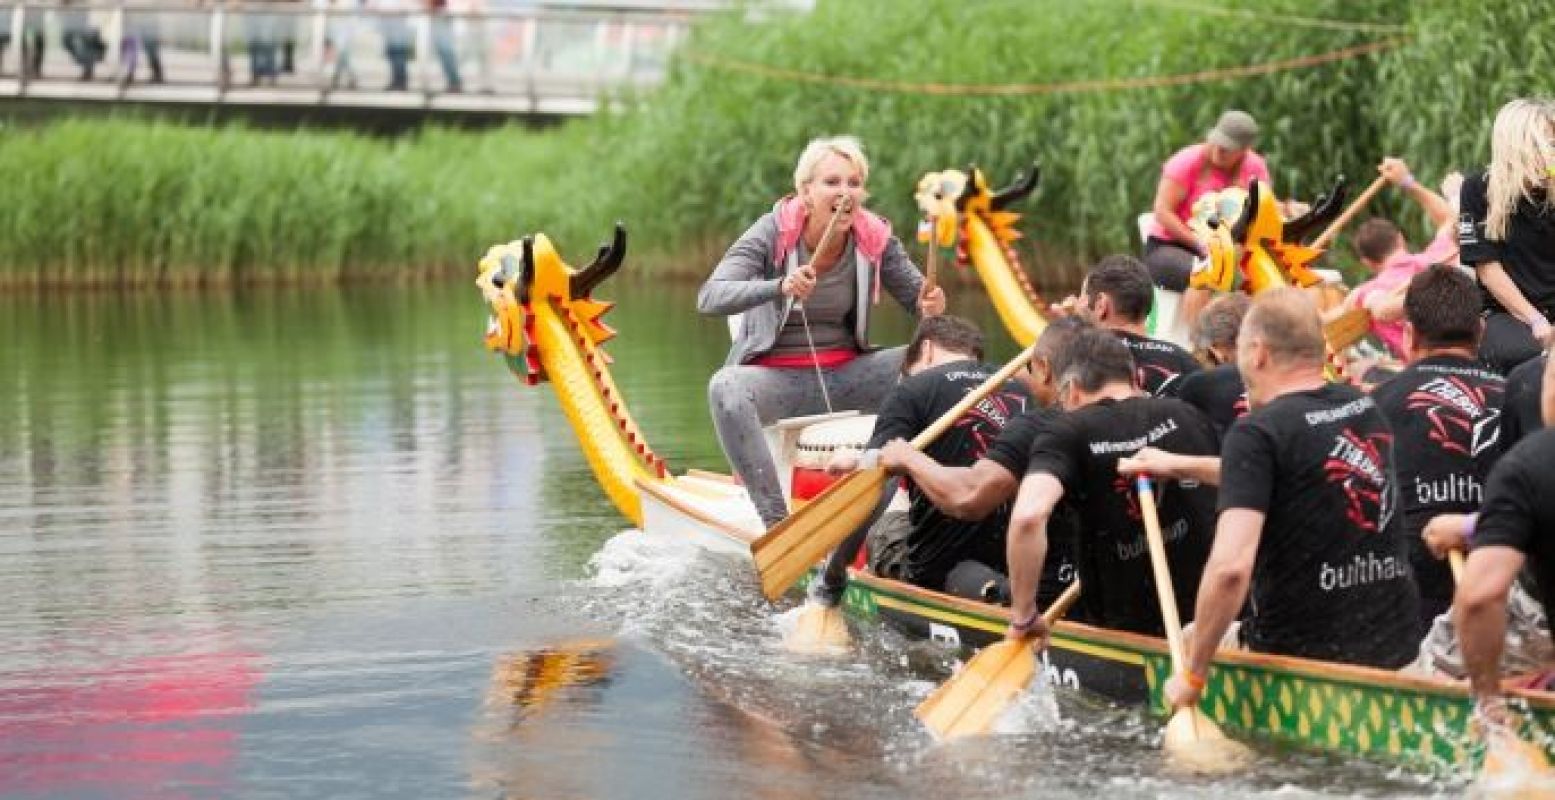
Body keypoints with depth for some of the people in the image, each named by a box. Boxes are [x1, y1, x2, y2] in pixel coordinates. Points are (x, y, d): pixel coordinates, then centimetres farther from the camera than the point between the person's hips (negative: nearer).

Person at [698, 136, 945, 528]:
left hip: (845, 374, 3)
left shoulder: (875, 239, -3)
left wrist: (931, 304, -22)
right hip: (775, 375, -3)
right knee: (725, 388, -35)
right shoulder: (774, 232, -12)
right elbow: (709, 297, -23)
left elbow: (919, 297, 5)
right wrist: (778, 287, -41)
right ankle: (777, 522, -36)